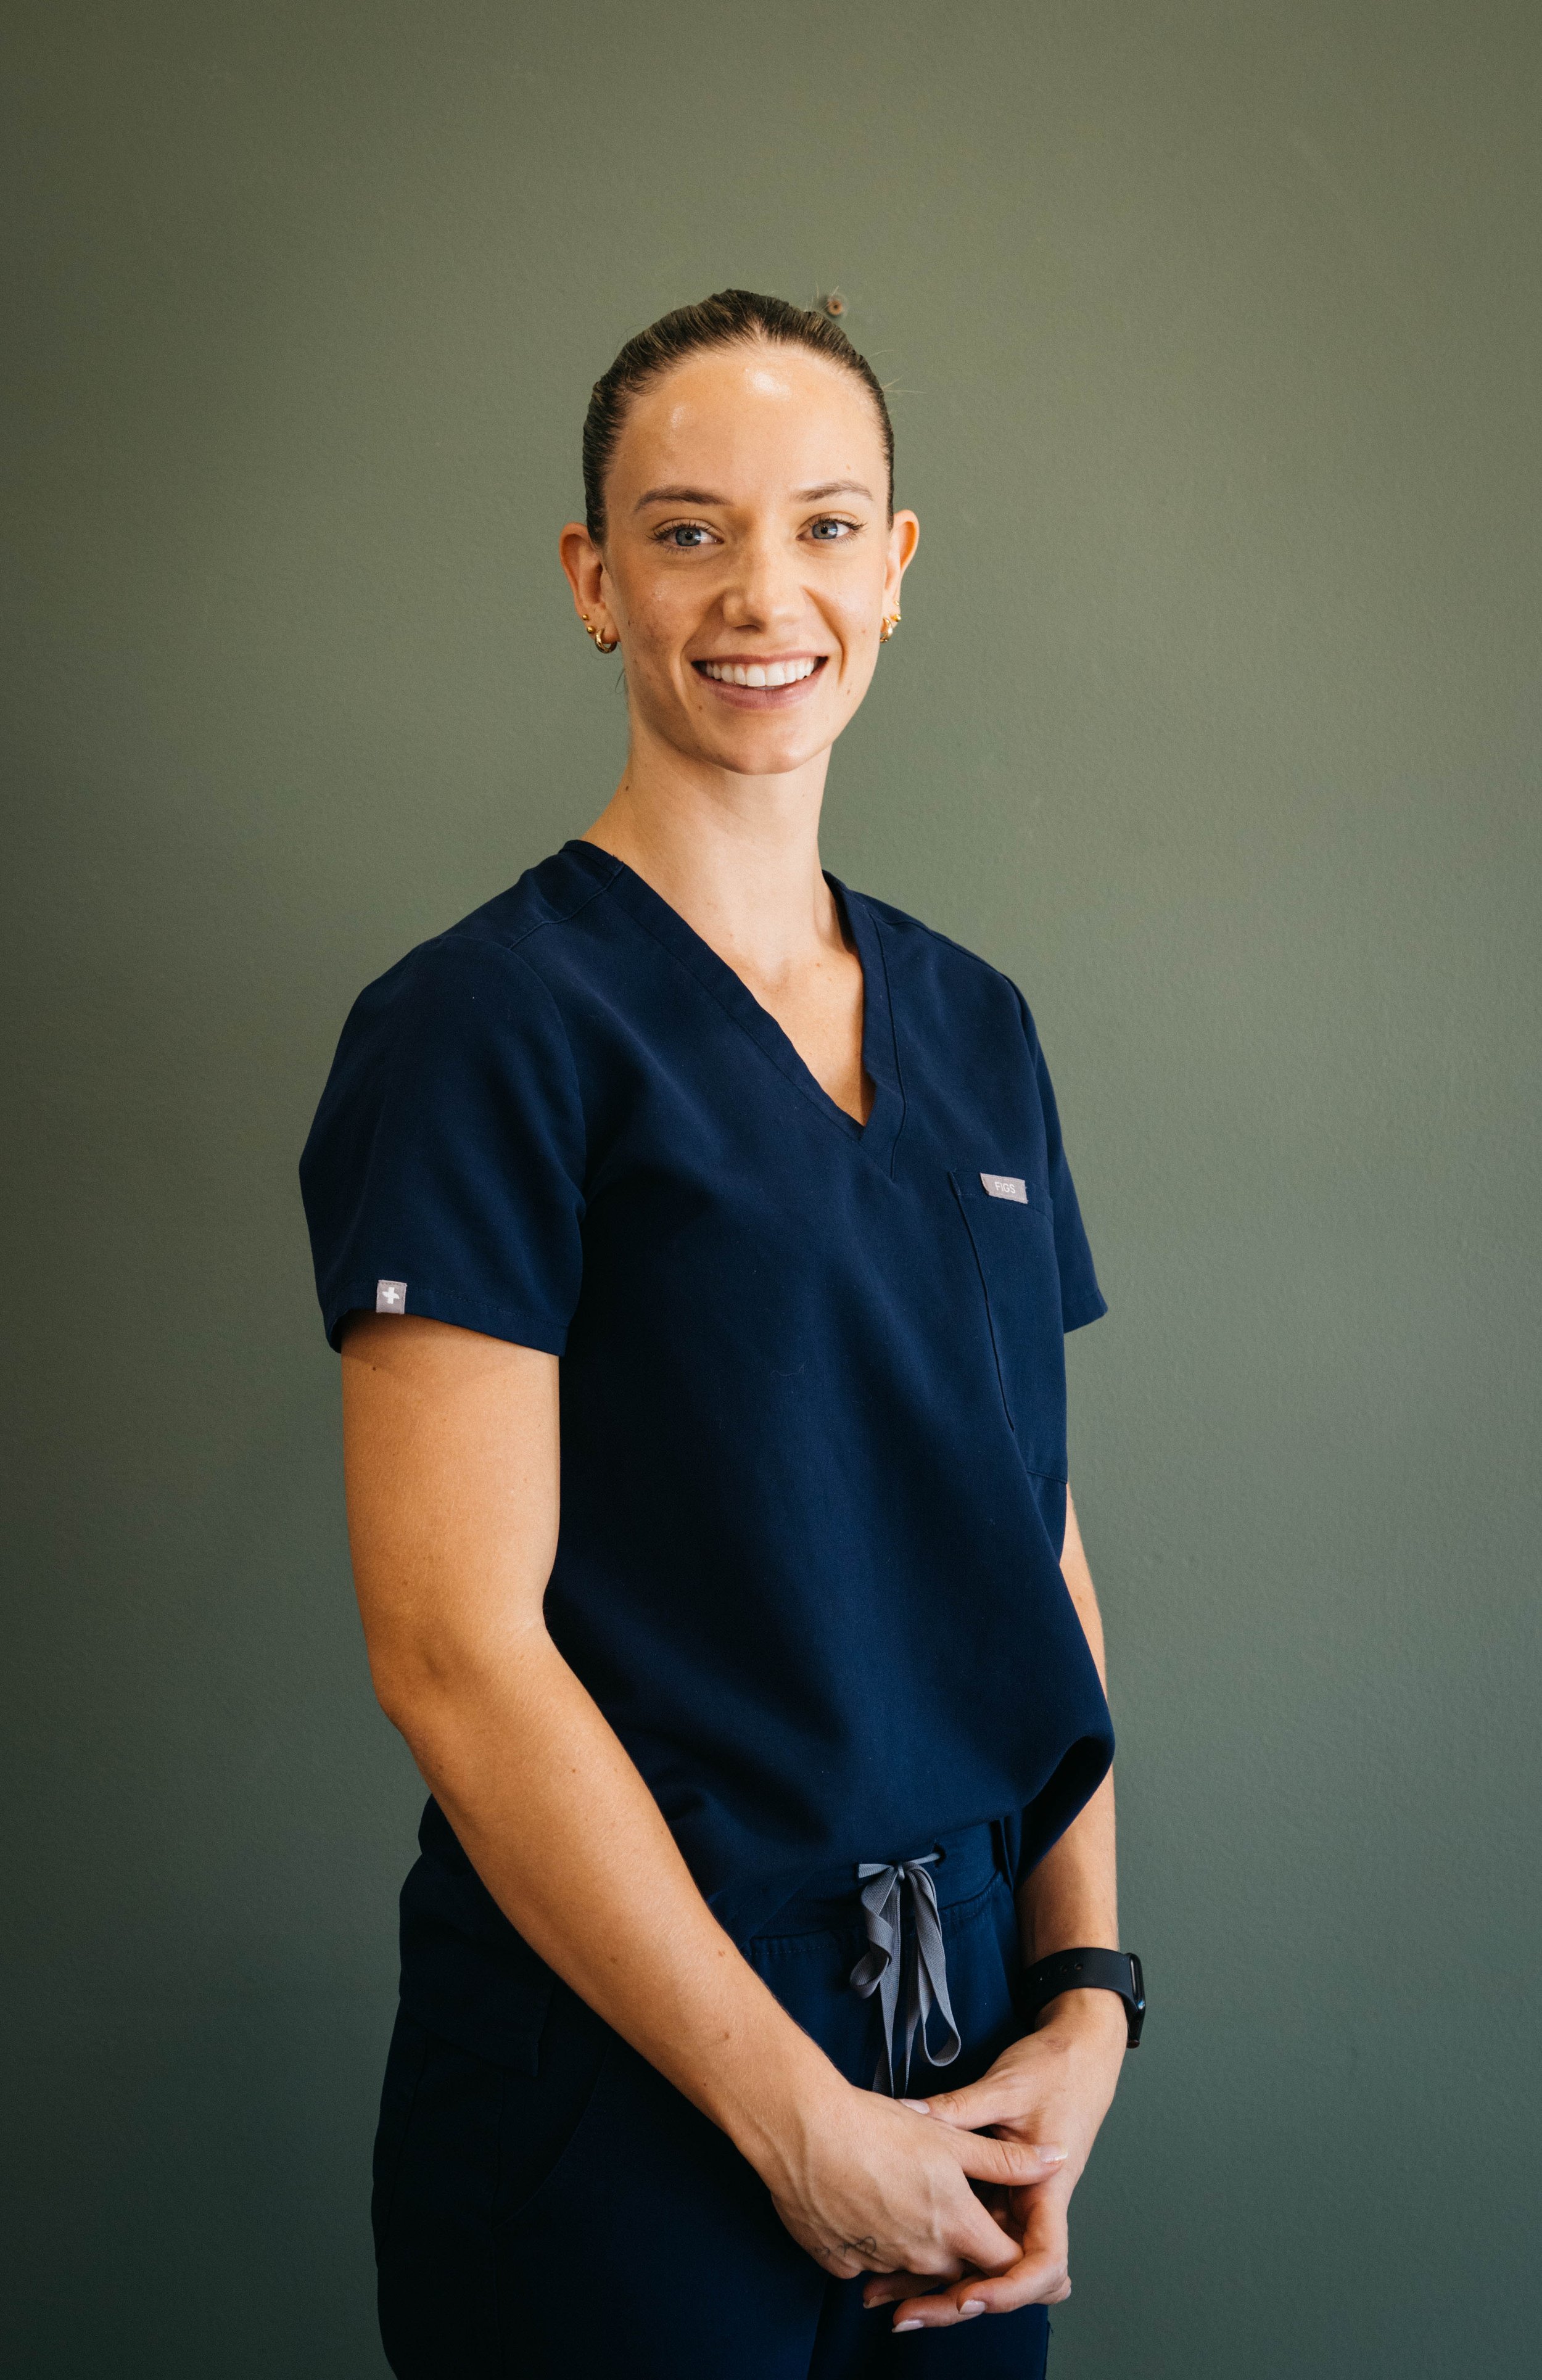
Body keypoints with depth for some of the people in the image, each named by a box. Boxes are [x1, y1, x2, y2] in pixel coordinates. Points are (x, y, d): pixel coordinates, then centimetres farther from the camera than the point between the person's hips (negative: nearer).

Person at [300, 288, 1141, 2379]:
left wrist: (1087, 1997, -2)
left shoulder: (976, 1029, 8)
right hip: (627, 2084, -6)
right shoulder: (486, 1025, -12)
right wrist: (803, 2120, -14)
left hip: (970, 2063, 6)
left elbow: (1036, 1544, 9)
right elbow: (454, 1646, -17)